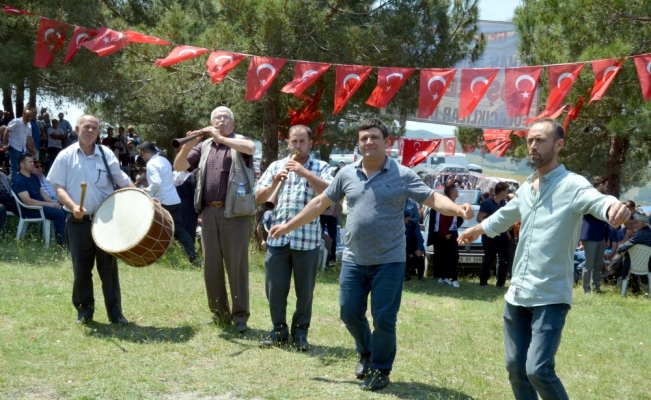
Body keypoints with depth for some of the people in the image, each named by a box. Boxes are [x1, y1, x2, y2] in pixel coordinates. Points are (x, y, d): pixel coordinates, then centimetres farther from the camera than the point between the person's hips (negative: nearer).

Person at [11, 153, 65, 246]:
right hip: (29, 210, -9)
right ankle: (61, 243, -18)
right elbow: (28, 201, -22)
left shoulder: (34, 176, 14)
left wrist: (53, 202, -3)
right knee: (58, 213, -26)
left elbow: (42, 193, 16)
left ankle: (66, 239, 0)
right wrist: (49, 204, -20)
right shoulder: (18, 180, -15)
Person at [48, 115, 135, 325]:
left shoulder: (107, 154, 3)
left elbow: (124, 182, 9)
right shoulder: (66, 156, 0)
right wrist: (73, 207, -19)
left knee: (108, 267, 4)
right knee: (81, 268, 5)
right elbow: (59, 188, -2)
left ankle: (115, 312, 10)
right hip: (78, 221, 0)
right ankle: (84, 310, 20)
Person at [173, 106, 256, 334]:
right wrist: (187, 146, -12)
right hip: (209, 212, 5)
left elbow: (250, 148, -21)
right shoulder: (204, 146, 14)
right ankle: (219, 313, 19)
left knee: (236, 264, -2)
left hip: (235, 212, -4)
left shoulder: (239, 142, 4)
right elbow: (178, 167, 6)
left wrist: (220, 138, -22)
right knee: (211, 264, 8)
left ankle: (240, 315, 4)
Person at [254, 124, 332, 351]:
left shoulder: (320, 167, 4)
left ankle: (300, 332, 19)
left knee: (305, 290, 5)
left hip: (307, 239, -2)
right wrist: (275, 182, -9)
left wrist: (305, 173, -20)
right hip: (277, 238, 2)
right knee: (275, 288, 5)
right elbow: (259, 198, 9)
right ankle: (279, 329, 19)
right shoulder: (276, 166, 12)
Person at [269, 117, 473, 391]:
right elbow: (321, 203, 12)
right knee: (350, 313, 9)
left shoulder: (402, 176, -7)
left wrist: (458, 209, -34)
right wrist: (289, 226, 14)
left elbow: (433, 198, -13)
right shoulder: (346, 174, 3)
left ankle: (381, 370, 20)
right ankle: (366, 353, 37)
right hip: (353, 260, 4)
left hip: (388, 261, -4)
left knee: (384, 319, 0)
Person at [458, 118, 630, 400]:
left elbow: (598, 201, -33)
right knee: (516, 369, 10)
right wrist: (475, 230, 46)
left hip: (550, 297, -7)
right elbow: (502, 217, 30)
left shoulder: (572, 185, -11)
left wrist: (616, 207, -56)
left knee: (538, 370, -14)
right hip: (517, 296, 7)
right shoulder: (525, 189, 10)